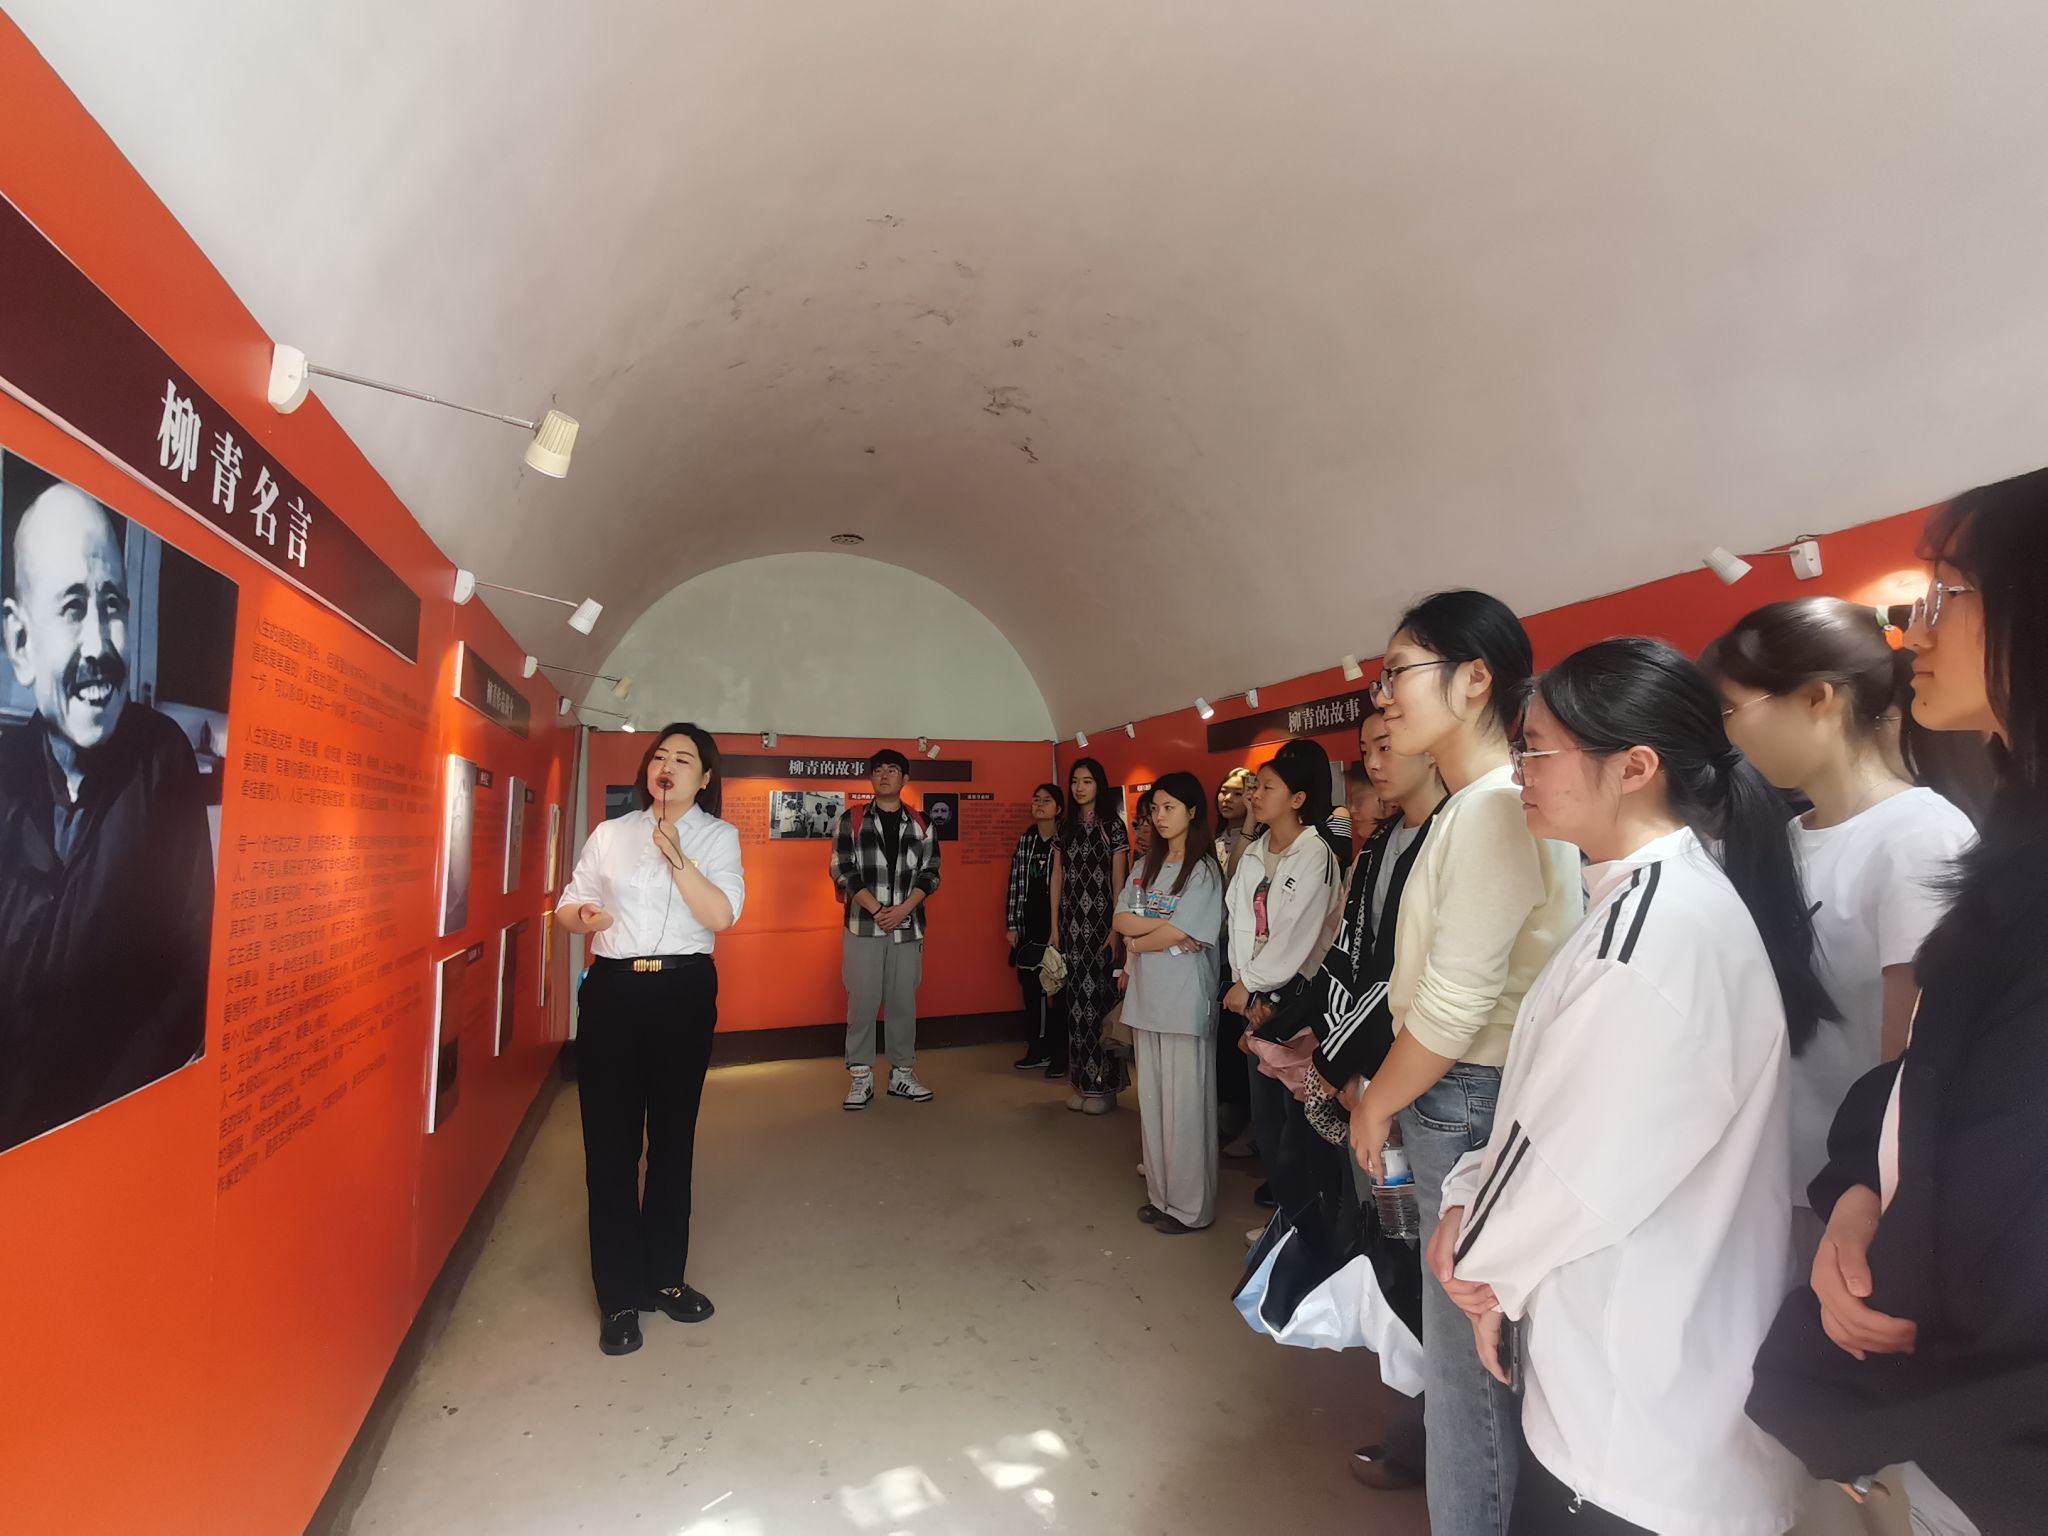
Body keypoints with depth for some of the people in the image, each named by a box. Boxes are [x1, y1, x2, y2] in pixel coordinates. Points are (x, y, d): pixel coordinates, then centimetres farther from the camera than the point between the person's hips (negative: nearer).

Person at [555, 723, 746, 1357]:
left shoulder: (718, 837, 3)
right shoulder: (610, 834, 8)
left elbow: (722, 914, -11)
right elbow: (567, 905, 11)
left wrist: (676, 855, -18)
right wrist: (583, 917, -11)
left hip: (684, 993, 0)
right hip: (612, 991, 1)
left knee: (673, 1137, 11)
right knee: (610, 1142, 3)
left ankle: (664, 1277, 30)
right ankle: (619, 1297, 18)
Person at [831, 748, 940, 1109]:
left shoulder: (920, 824, 8)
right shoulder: (850, 819, 3)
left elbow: (930, 873, 4)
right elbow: (843, 870, -4)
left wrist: (902, 910, -11)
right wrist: (876, 910, -12)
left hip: (907, 927, 2)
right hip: (863, 925, -2)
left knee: (904, 1001, 8)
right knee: (862, 1001, 1)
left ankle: (902, 1073, 20)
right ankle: (861, 1078, 12)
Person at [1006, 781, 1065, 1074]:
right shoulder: (1025, 840, 8)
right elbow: (1015, 883, 9)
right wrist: (1012, 925, 6)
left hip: (1057, 928, -5)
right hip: (1029, 929, 5)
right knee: (1031, 989, 11)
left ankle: (1060, 1055, 15)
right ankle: (1037, 1051, 24)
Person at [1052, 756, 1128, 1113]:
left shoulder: (1113, 825, -2)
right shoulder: (1066, 826, 11)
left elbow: (1119, 880, -5)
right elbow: (1057, 877, 12)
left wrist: (1117, 929, -12)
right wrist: (1055, 926, 8)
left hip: (1101, 922, -4)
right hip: (1071, 922, 4)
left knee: (1100, 998, -3)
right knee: (1076, 999, 7)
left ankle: (1104, 1085, 9)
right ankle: (1081, 1081, 17)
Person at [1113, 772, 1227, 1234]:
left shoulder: (1204, 869, -9)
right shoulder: (1147, 865, 11)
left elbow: (1177, 934, -16)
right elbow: (1122, 920, 2)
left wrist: (1137, 940, -3)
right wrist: (1163, 926, -12)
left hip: (1186, 1000, -6)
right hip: (1147, 997, 6)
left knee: (1185, 1103, 3)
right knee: (1151, 1099, 13)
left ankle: (1190, 1206, 17)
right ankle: (1161, 1194, 27)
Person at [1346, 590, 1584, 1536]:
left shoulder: (1495, 809, -19)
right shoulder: (1474, 805, 11)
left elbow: (1454, 1007, -21)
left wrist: (1378, 1103, -7)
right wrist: (1385, 1091, 10)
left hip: (1470, 1105, -9)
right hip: (1454, 1100, 9)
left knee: (1468, 1349, 7)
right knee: (1461, 1338, 21)